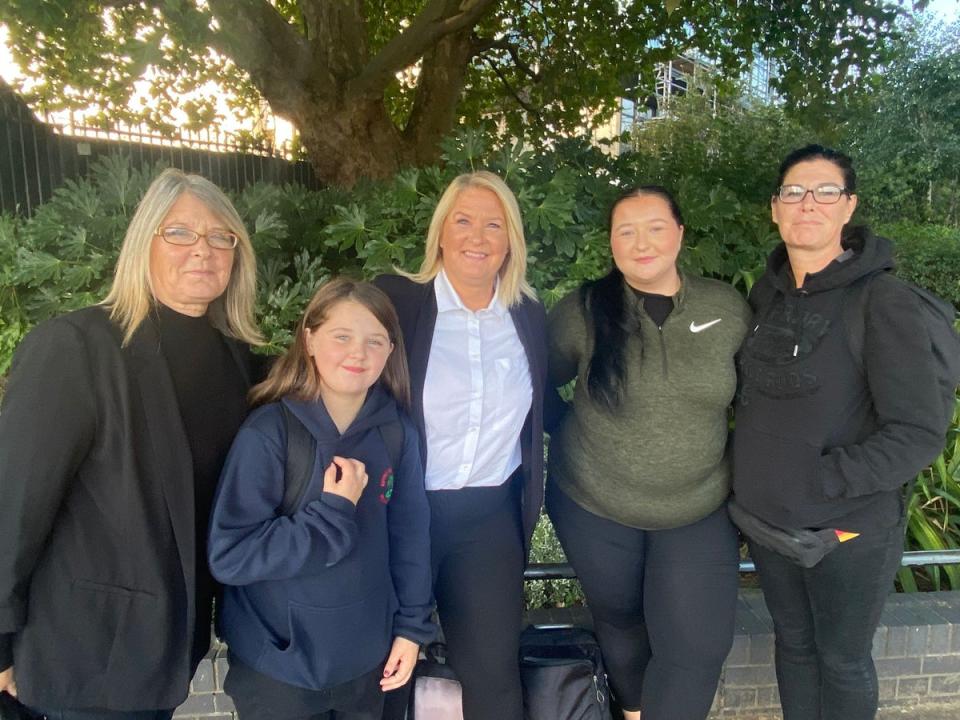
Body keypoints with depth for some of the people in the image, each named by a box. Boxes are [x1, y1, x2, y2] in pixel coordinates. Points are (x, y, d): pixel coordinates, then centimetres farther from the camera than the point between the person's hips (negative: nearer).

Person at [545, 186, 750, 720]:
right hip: (594, 503, 0)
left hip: (701, 508, 1)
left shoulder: (728, 307, -6)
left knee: (698, 644, 0)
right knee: (620, 622, 20)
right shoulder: (583, 311, -12)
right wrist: (569, 437, 3)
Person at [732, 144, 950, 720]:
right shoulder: (768, 290, 0)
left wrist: (822, 478, -22)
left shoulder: (882, 300, -17)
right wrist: (750, 473, 3)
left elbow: (919, 435, -19)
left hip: (849, 527, -5)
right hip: (766, 517, 5)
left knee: (842, 659, 16)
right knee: (793, 642, 23)